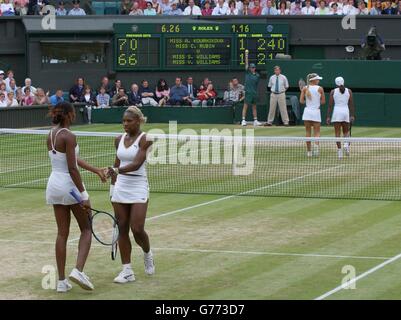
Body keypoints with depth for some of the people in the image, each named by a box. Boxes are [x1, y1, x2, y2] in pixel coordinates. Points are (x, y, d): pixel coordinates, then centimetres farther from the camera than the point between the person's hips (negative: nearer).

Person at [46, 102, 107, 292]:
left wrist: (96, 170, 18)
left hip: (54, 185, 7)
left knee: (62, 233, 11)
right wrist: (83, 196, -20)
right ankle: (78, 270, -9)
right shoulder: (68, 137, -18)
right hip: (70, 185, -7)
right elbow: (72, 169, -21)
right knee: (86, 229, 9)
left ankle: (61, 281, 10)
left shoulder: (51, 135, 8)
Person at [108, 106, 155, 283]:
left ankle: (147, 254, 22)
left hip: (138, 189, -5)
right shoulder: (119, 139, 9)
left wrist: (117, 170, -34)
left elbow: (136, 164, -21)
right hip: (120, 188, 5)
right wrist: (113, 185, 15)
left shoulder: (144, 139, -9)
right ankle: (127, 271, 7)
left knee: (137, 229, -11)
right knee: (122, 229, 3)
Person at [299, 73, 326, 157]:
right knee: (317, 133, 4)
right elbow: (323, 101, 0)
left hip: (307, 112, 2)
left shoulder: (305, 88, -1)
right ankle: (316, 145, -25)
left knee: (308, 132, 10)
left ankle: (309, 151, 11)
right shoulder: (320, 89, -5)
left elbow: (301, 101, -4)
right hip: (316, 112, -2)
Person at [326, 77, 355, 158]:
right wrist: (352, 115, 7)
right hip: (346, 112, 2)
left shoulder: (333, 91, 0)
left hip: (337, 112, -2)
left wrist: (328, 116, 1)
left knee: (337, 133, 2)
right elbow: (351, 104, 2)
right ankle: (346, 144, -13)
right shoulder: (349, 91, 3)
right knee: (346, 131, 15)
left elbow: (330, 105, -2)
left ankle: (339, 150, -5)